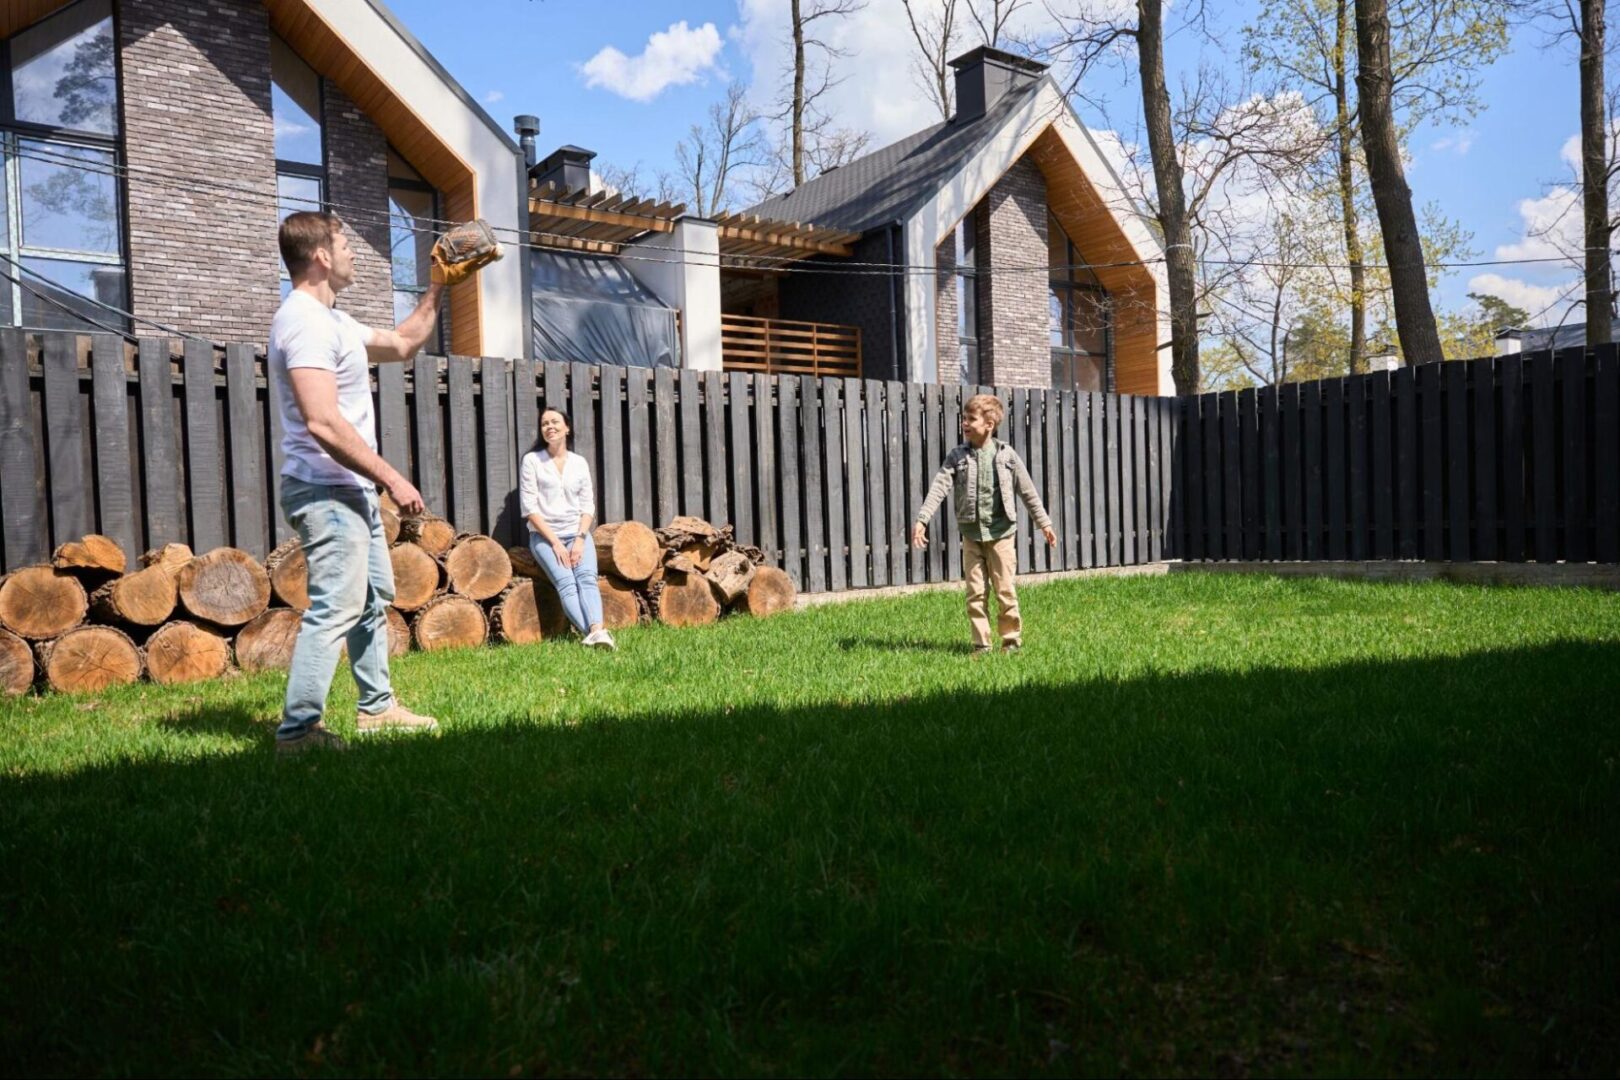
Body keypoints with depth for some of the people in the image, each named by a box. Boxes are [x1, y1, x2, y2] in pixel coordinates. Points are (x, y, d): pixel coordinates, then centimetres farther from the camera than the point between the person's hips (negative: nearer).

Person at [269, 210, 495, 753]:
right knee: (335, 610, -11)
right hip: (326, 493, -11)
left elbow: (402, 343, 28)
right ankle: (298, 729, -5)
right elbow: (324, 424, -27)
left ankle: (377, 707, 29)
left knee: (373, 598, 18)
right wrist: (393, 479, -23)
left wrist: (437, 288, 24)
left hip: (351, 491, 11)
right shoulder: (306, 321, -18)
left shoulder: (330, 320, 15)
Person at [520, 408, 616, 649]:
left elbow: (588, 506, 9)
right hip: (544, 535, -2)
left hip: (577, 533, 2)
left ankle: (597, 631, -45)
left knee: (587, 578, -25)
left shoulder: (580, 463, 12)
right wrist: (555, 542, -11)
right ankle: (591, 634, -43)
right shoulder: (532, 460, 2)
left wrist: (580, 539, -8)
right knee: (565, 582, -26)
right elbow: (529, 507, -3)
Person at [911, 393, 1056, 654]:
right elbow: (939, 488, -8)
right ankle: (981, 644, 14)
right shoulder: (957, 457, 1)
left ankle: (1012, 640, 17)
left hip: (1001, 533, -2)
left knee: (1005, 591, 3)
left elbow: (1027, 491, 5)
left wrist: (1043, 523, 10)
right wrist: (921, 519, -20)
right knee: (975, 593, 5)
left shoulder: (1006, 455, -2)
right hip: (971, 535, 2)